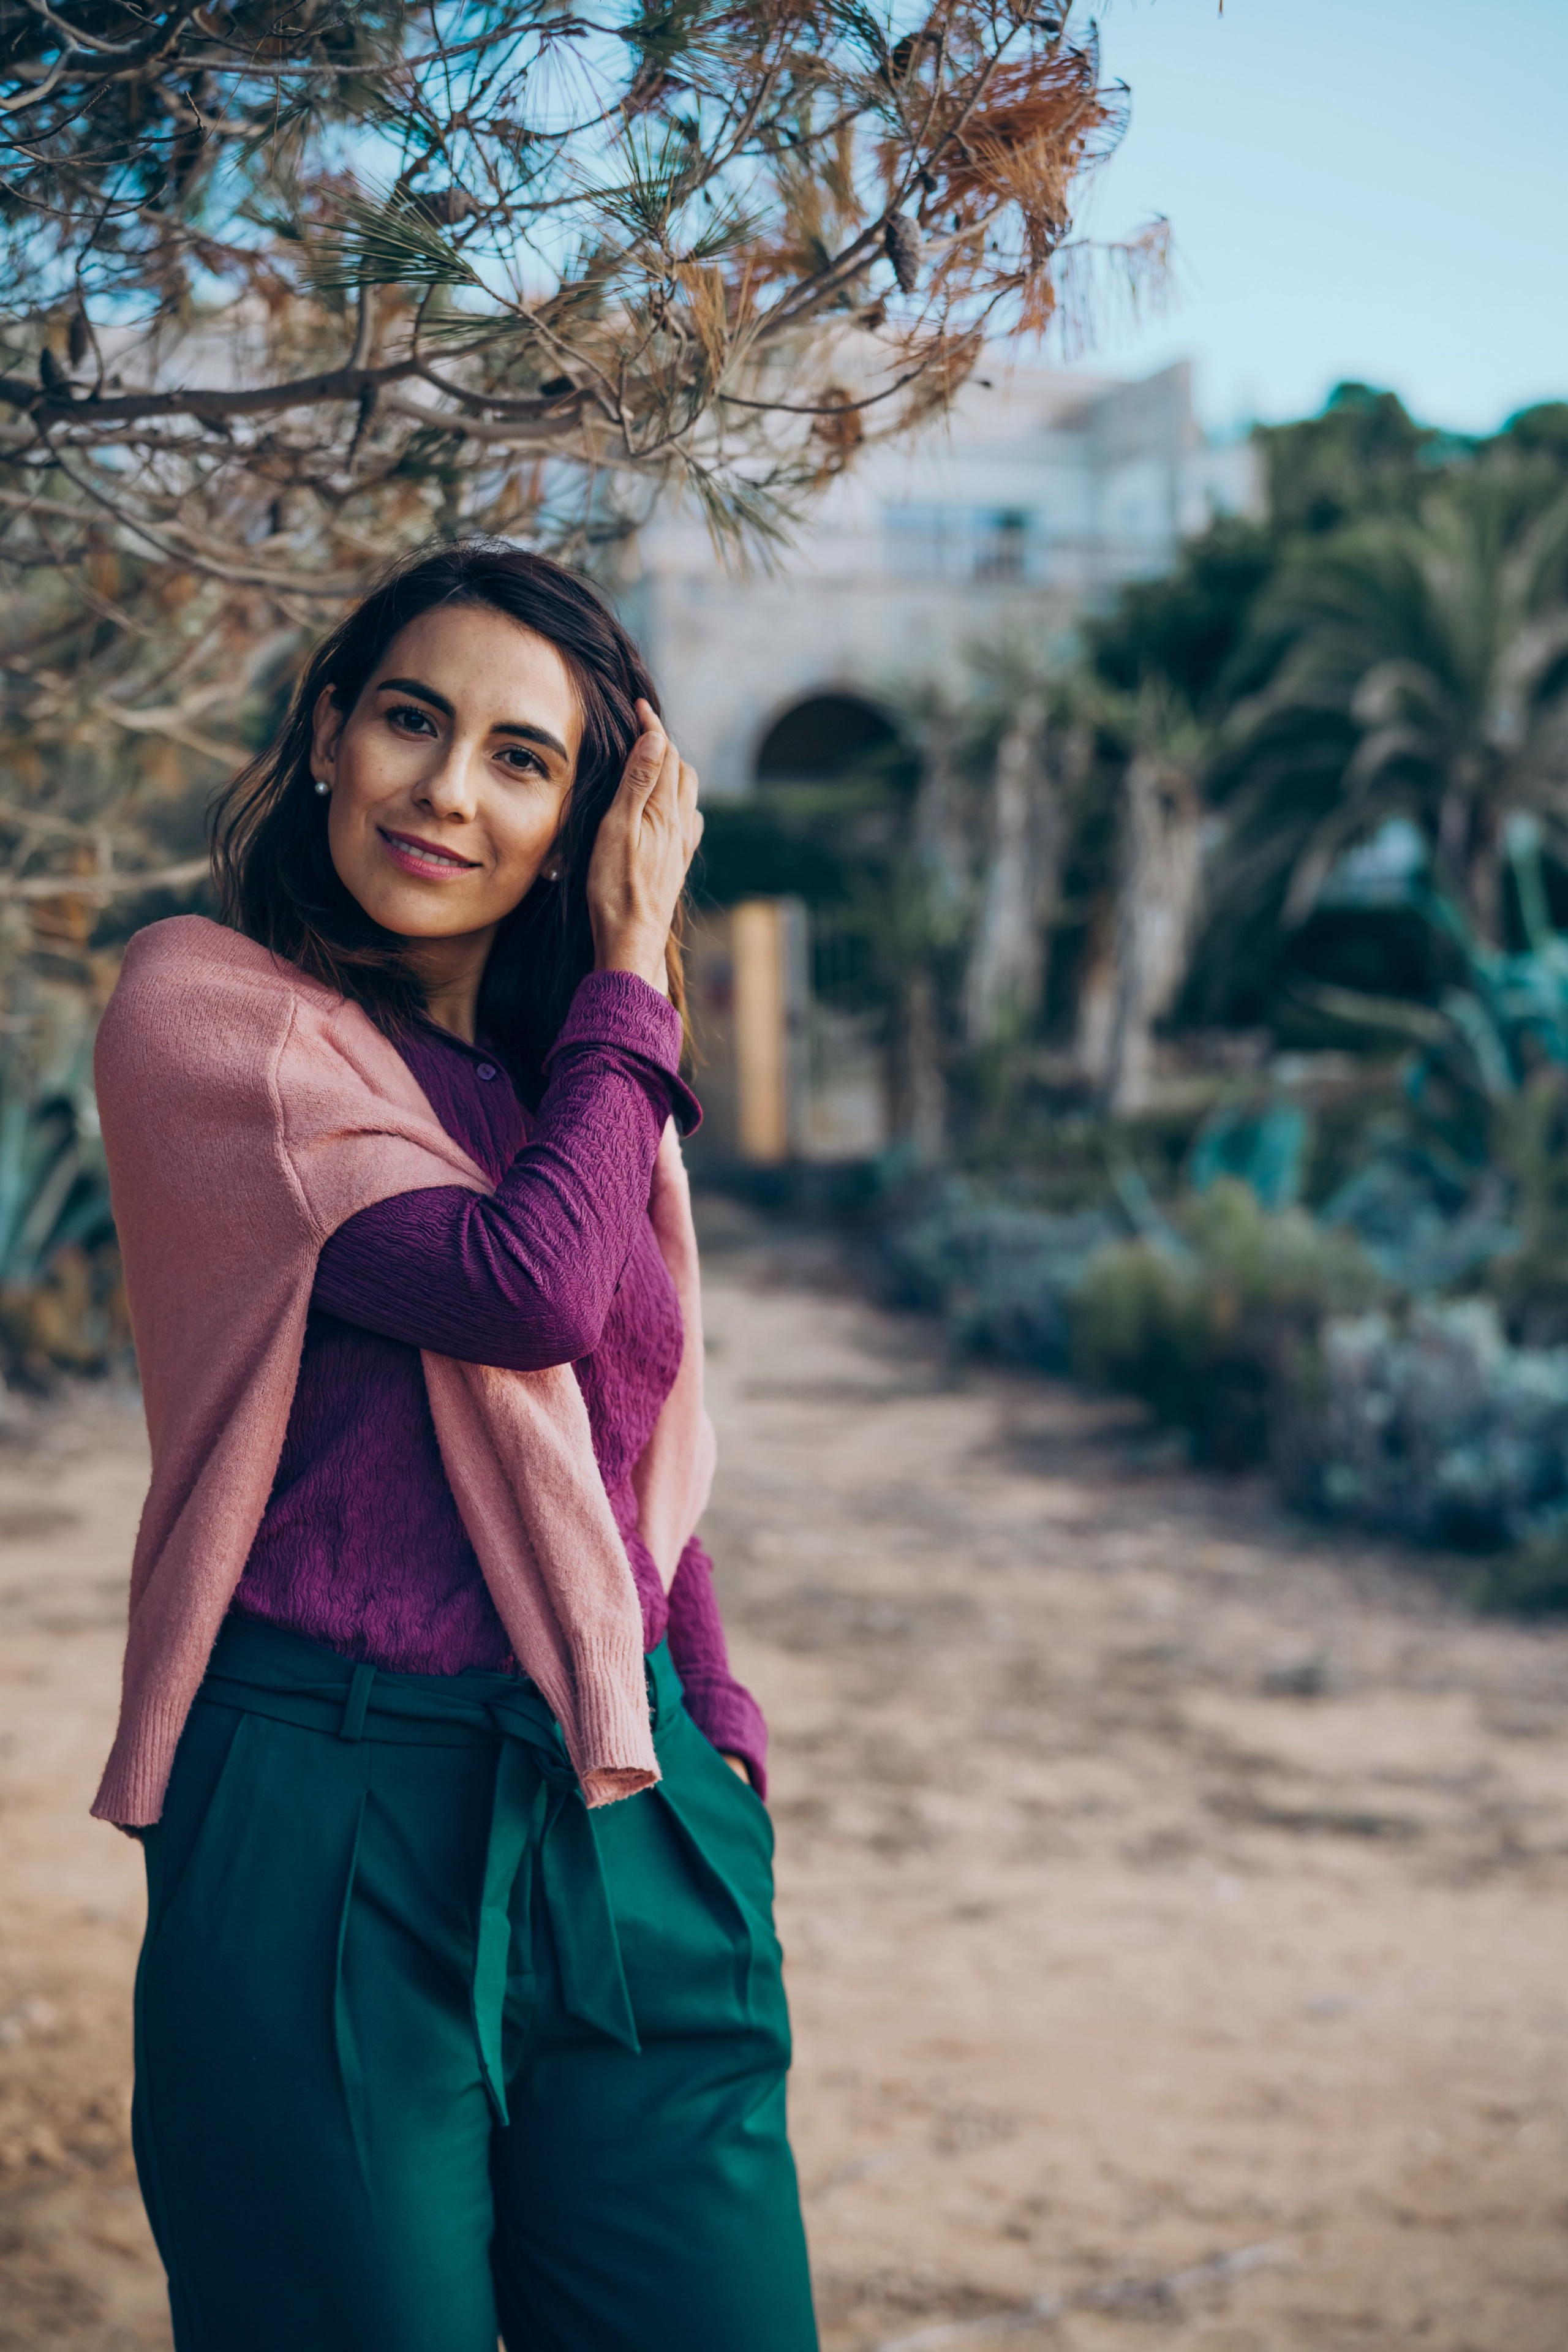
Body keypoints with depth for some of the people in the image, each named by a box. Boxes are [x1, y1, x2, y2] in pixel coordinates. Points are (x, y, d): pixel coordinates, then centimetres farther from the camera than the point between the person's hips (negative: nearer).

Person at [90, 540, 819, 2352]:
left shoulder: (576, 1077, 15)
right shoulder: (206, 1008, -5)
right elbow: (523, 1288, -17)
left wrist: (715, 1730, 10)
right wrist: (633, 970, -6)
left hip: (629, 1824, 6)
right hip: (329, 1815, -5)